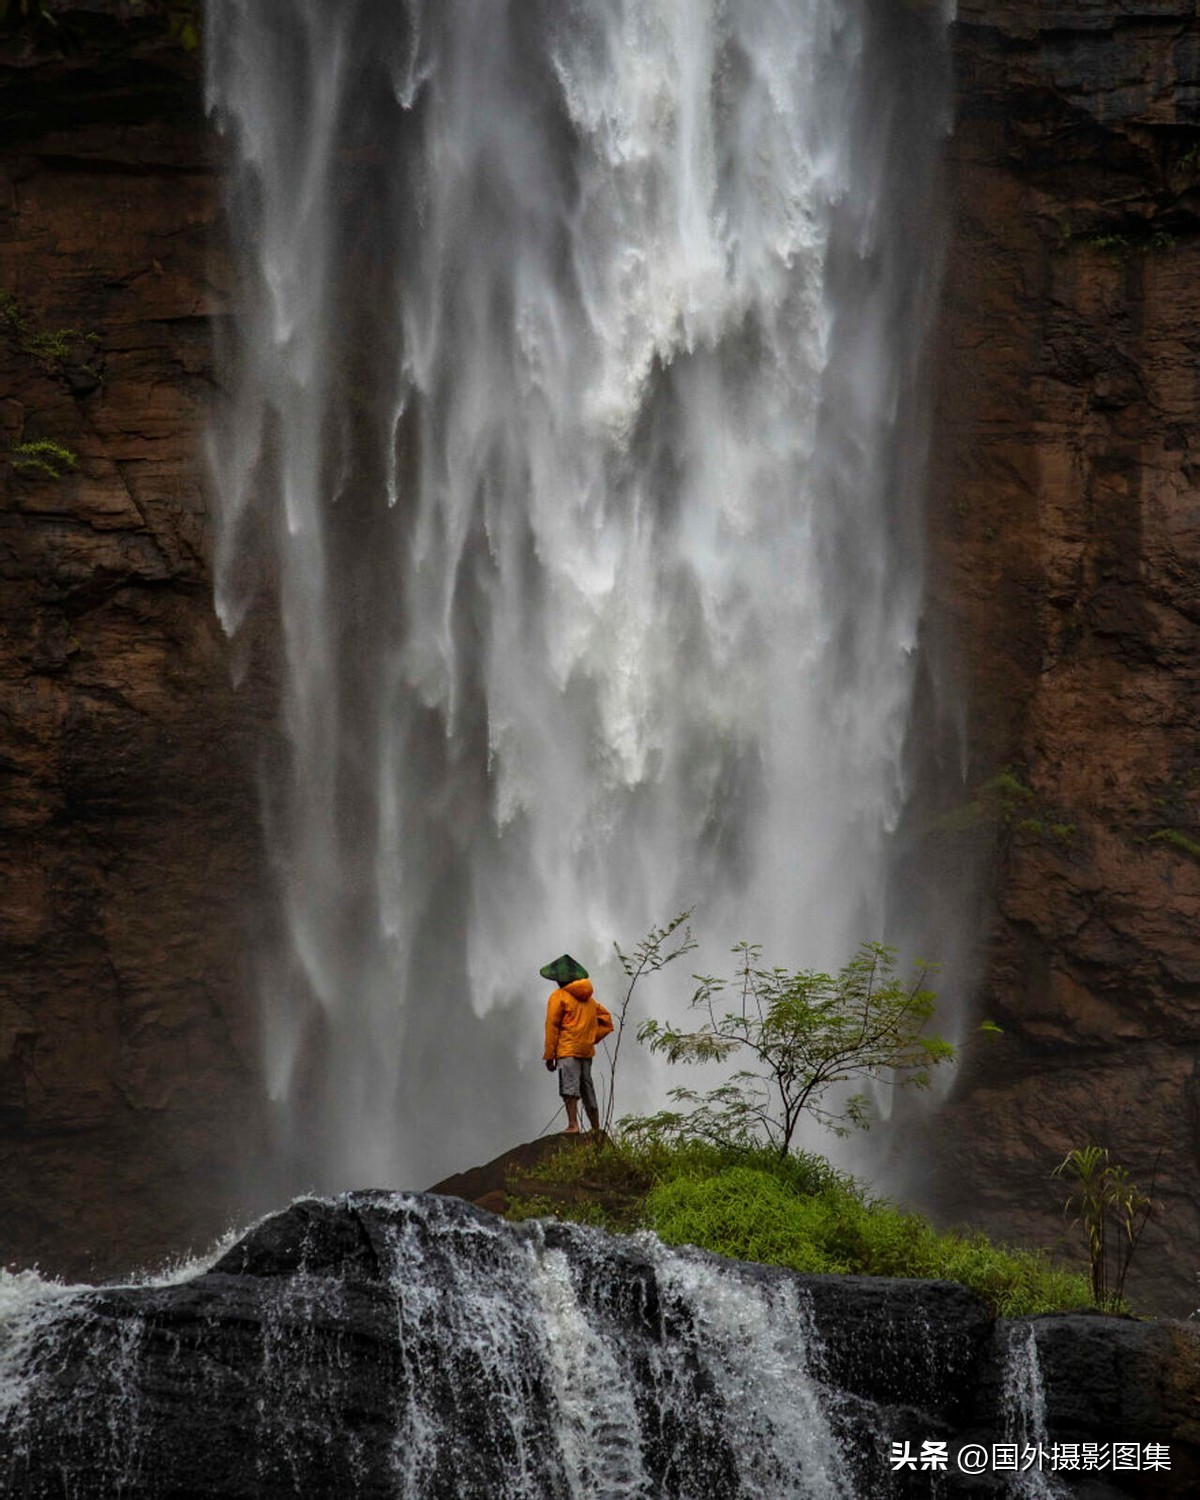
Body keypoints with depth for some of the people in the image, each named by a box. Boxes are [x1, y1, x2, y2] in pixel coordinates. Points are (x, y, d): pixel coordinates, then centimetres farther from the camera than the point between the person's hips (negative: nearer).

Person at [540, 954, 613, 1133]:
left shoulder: (559, 997, -2)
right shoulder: (589, 999, 19)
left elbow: (552, 1026, -6)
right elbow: (606, 1020, 21)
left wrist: (549, 1055, -5)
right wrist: (592, 1037, 15)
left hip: (567, 1050, -7)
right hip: (587, 1051, 7)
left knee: (569, 1087, -17)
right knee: (587, 1090, 13)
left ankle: (573, 1124, -31)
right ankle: (596, 1130, 14)